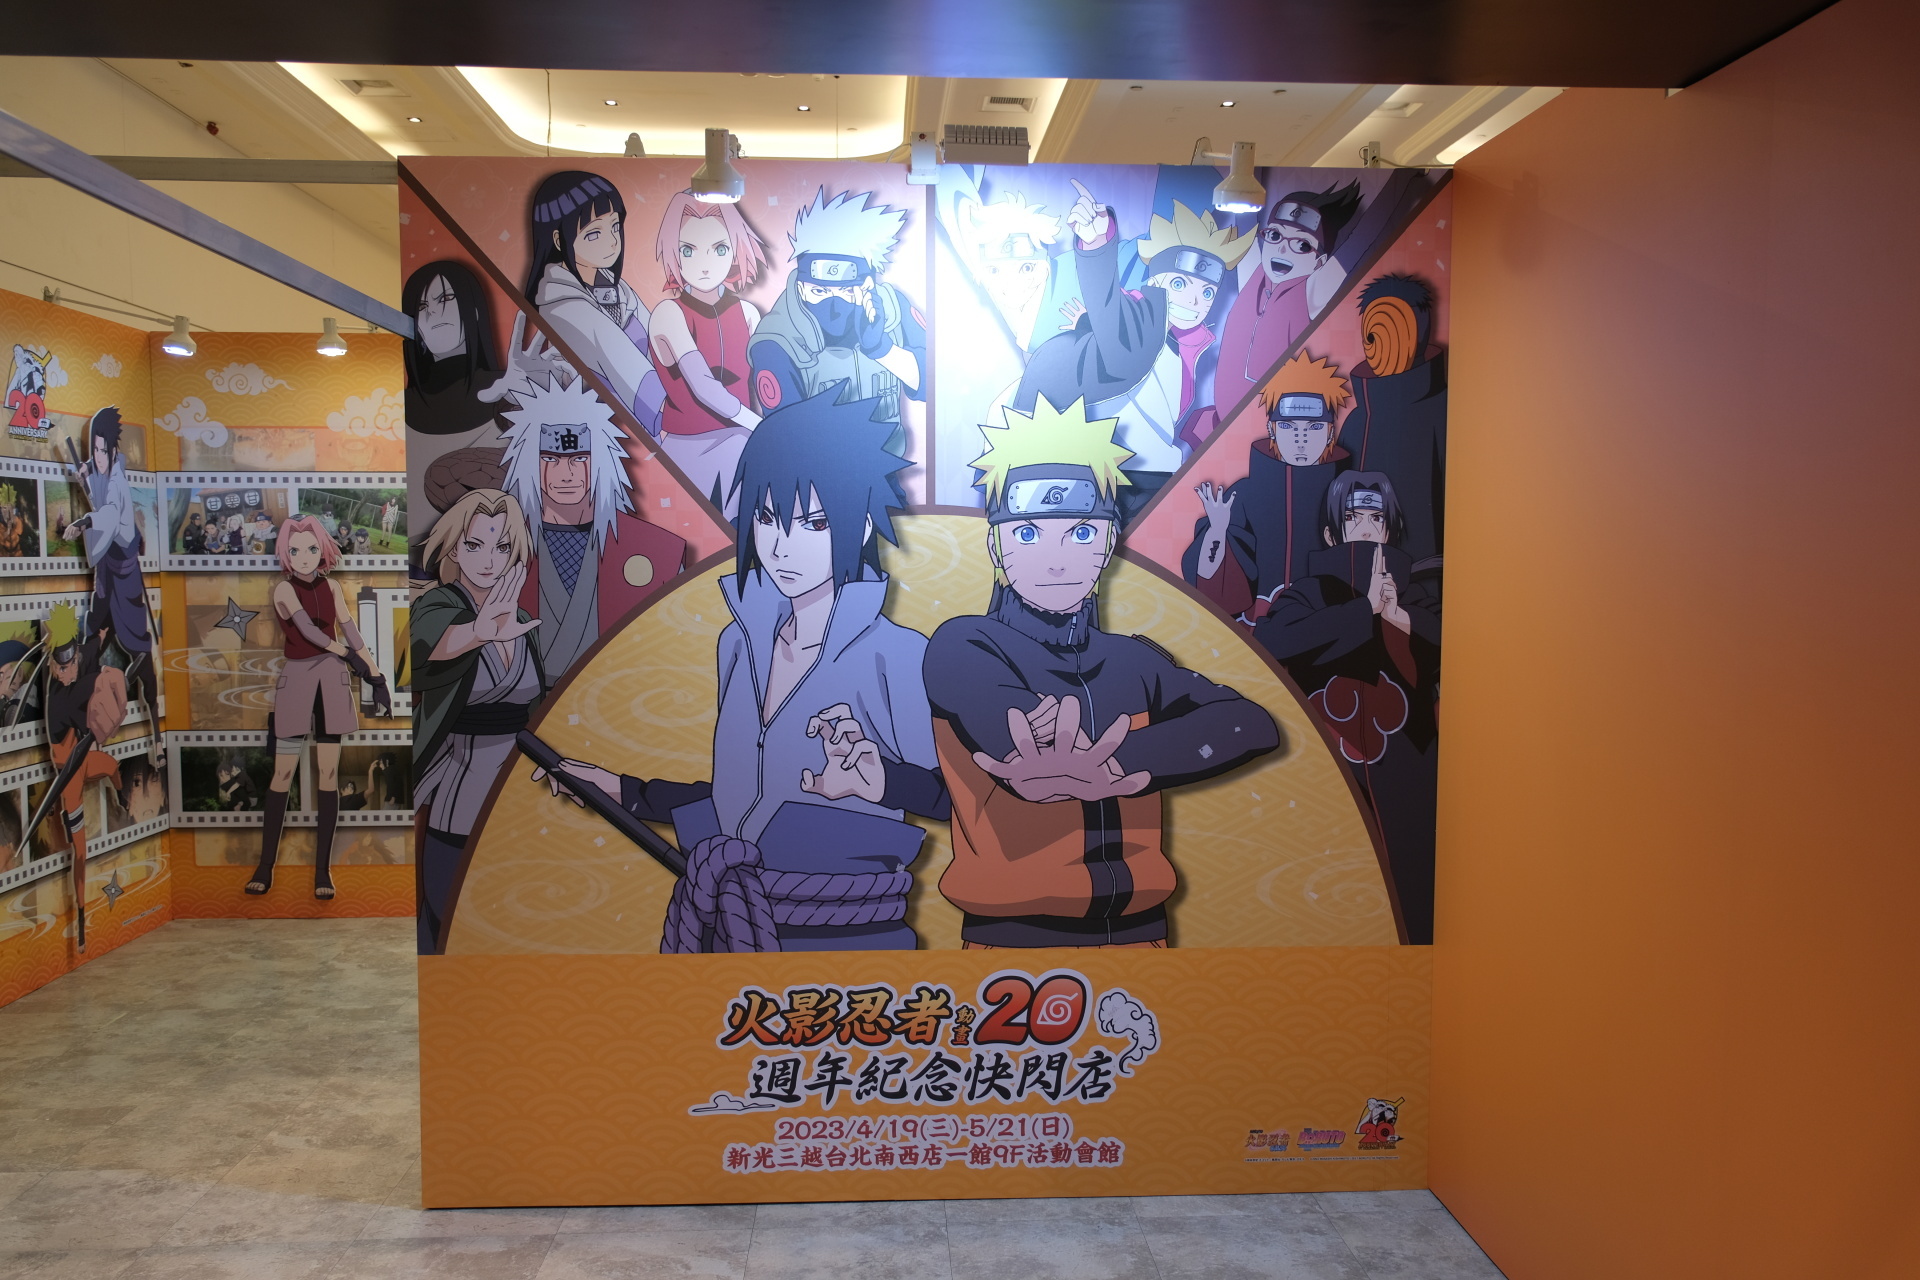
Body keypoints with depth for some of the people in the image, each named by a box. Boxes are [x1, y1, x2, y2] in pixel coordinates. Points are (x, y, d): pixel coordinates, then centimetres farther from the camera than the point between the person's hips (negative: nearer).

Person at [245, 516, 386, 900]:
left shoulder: (331, 586, 8)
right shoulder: (284, 589, -4)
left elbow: (350, 630, 5)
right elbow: (309, 631, -12)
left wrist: (376, 674, -1)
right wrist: (355, 658, -5)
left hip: (332, 678, 3)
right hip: (297, 677, -3)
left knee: (328, 771, 1)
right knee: (283, 772, -2)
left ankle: (323, 867, 4)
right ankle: (266, 865, 8)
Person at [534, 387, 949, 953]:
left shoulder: (894, 653, -15)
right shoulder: (741, 641, 4)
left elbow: (953, 796, -12)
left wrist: (881, 780, -29)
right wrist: (625, 792, 16)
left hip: (847, 932, -5)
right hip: (733, 926, 5)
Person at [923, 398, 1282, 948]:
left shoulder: (1133, 661, 4)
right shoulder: (962, 648, -7)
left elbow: (1254, 726, -14)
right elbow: (1029, 767, -26)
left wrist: (1097, 766, -26)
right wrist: (1133, 767, -17)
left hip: (1137, 927, 4)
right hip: (1014, 930, -3)